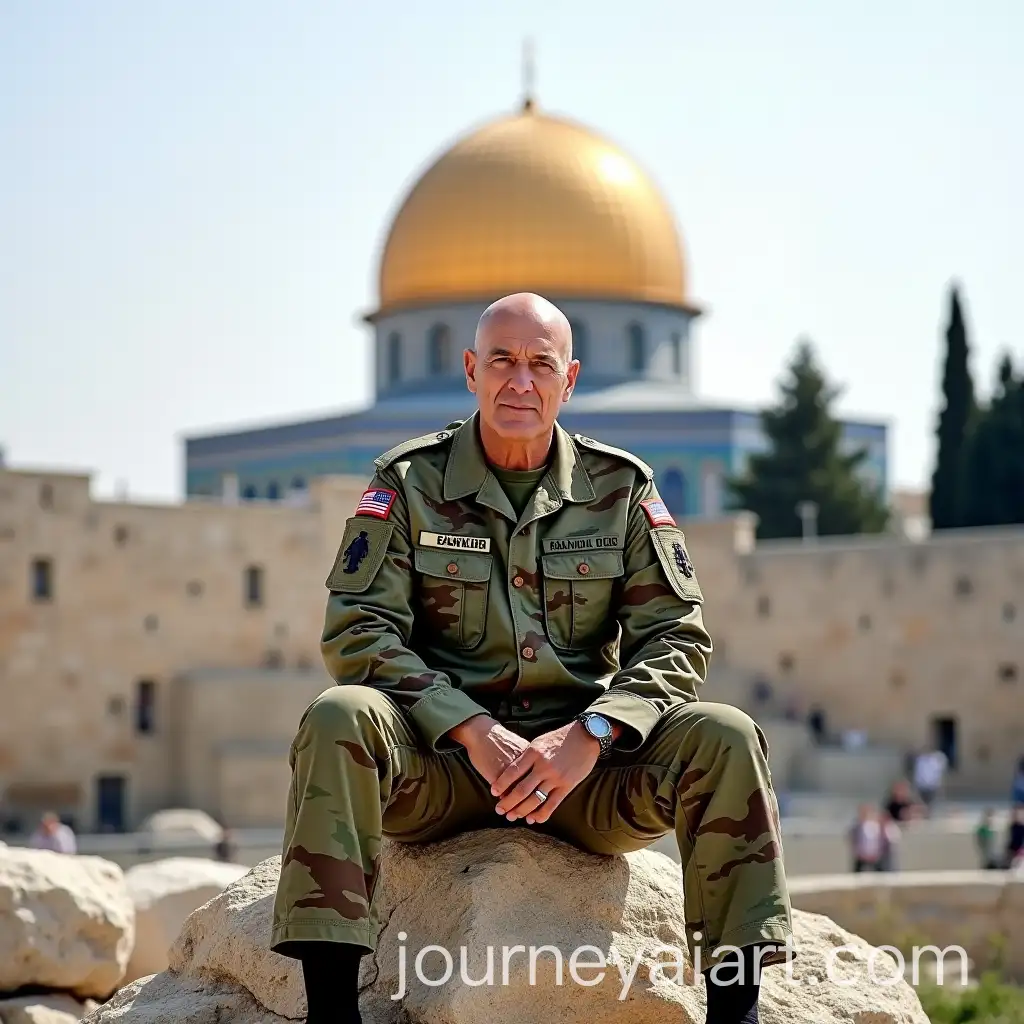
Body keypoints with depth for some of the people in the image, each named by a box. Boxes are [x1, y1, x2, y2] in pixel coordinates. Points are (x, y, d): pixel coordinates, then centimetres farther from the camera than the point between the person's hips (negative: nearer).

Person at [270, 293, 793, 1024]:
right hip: (438, 765, -1)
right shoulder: (409, 482, 2)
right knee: (339, 716, -31)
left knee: (724, 736, -24)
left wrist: (586, 738, -18)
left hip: (584, 766, 1)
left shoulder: (621, 487, 5)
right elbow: (358, 632, -6)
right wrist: (473, 730, -20)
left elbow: (678, 637, 0)